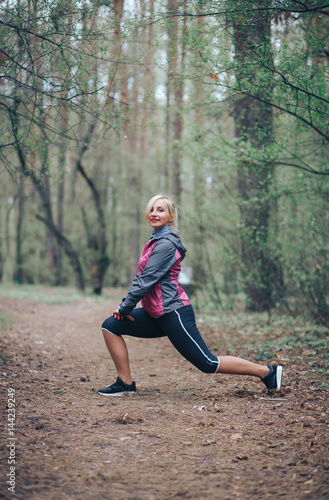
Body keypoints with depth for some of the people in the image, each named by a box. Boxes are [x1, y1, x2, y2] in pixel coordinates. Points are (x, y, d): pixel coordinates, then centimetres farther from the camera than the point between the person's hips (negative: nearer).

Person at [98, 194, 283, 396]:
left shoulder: (166, 244, -15)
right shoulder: (155, 241, 15)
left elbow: (146, 280, -18)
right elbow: (141, 278, 18)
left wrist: (125, 308, -11)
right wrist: (125, 305, 7)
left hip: (173, 313, -9)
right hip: (156, 315, 9)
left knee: (207, 363, -4)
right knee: (111, 326, 2)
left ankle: (267, 372, 7)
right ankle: (125, 383, 7)